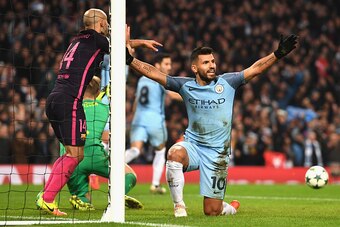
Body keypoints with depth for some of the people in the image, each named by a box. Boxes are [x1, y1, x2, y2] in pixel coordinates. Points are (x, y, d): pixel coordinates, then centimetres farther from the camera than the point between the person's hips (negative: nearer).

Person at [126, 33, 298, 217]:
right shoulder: (185, 86, 0)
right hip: (192, 145, 1)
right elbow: (153, 73, -4)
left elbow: (255, 69, -5)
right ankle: (179, 206, -22)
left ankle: (232, 208, 38)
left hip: (217, 152, -1)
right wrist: (130, 60, -16)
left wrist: (278, 54, -16)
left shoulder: (227, 82, -2)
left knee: (212, 211, -1)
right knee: (174, 154, -37)